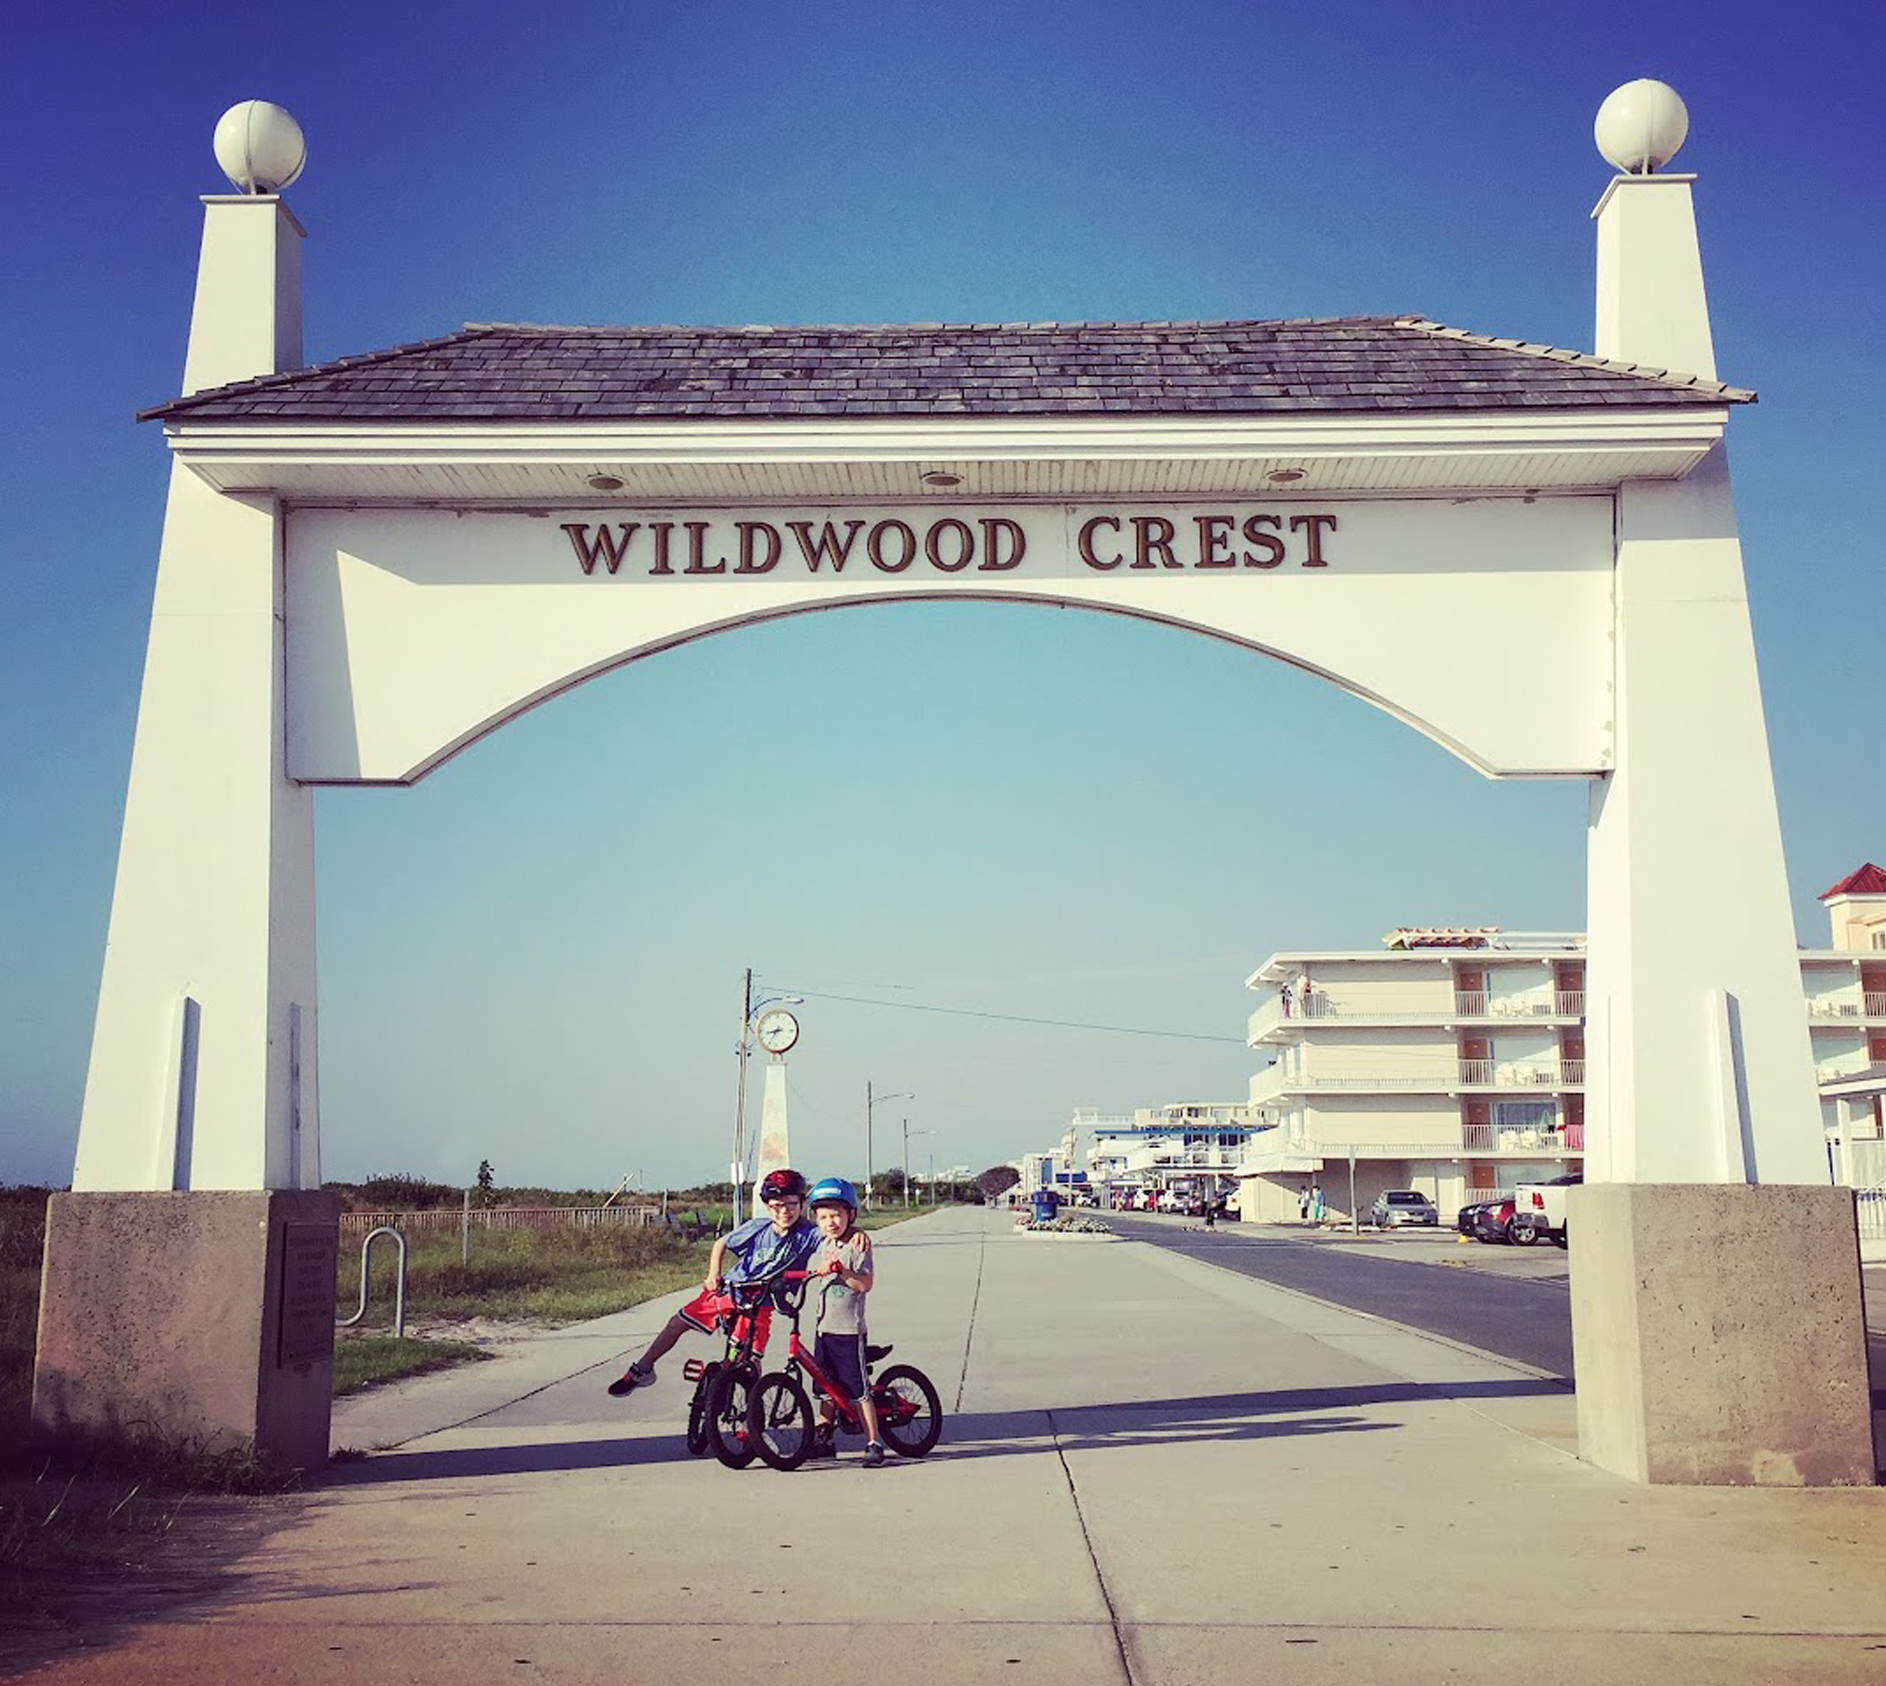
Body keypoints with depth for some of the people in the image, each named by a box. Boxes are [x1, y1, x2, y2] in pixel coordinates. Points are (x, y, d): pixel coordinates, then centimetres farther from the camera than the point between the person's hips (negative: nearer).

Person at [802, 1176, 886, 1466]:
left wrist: (841, 1270, -31)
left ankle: (873, 1443, 3)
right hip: (823, 1327, 7)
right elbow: (810, 1273, 28)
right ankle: (825, 1439, 25)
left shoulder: (856, 1246, -9)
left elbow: (865, 1284, -20)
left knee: (858, 1390, -4)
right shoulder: (821, 1247, 12)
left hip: (849, 1329, -7)